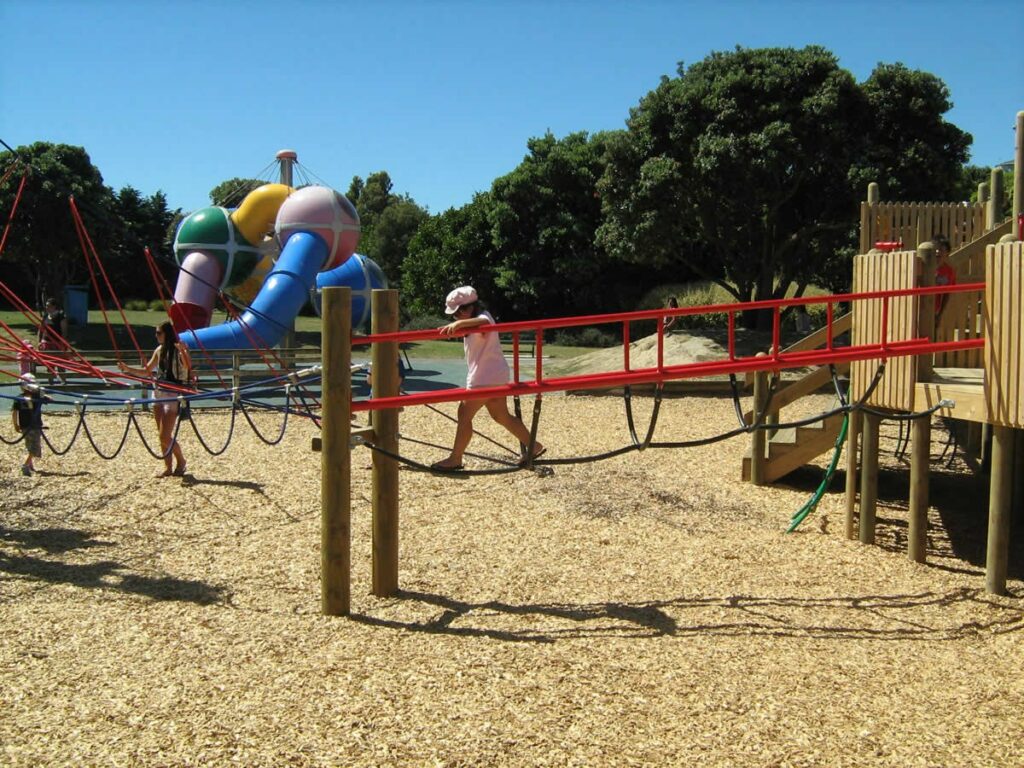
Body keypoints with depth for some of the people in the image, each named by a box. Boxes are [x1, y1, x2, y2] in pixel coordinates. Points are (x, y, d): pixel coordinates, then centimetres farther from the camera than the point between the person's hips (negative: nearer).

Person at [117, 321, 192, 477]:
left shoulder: (180, 349, -11)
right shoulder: (159, 350, 11)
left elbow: (188, 366, -30)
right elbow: (147, 371, 21)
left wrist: (183, 351, -45)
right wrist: (127, 369, 9)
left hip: (173, 395, -7)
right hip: (158, 393, 7)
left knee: (165, 436, -9)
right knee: (162, 436, 8)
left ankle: (181, 461, 13)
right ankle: (168, 468, 15)